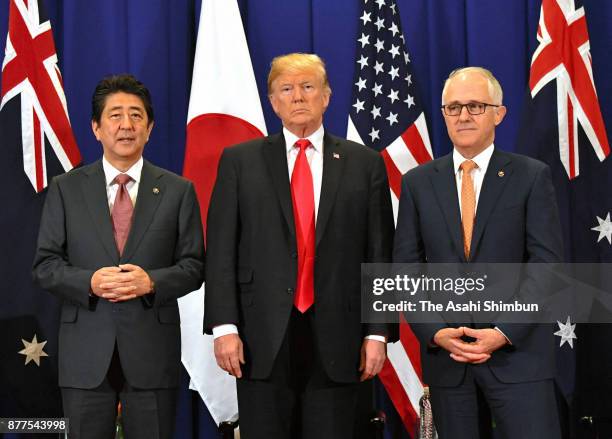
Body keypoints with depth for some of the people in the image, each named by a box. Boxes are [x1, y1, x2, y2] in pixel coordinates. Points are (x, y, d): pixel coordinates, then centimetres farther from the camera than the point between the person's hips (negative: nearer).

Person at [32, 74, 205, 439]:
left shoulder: (178, 191, 6)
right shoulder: (66, 189, 6)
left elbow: (194, 266, 4)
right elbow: (45, 265, 3)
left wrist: (151, 281, -15)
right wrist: (89, 282, -15)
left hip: (152, 348, 0)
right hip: (86, 352, 0)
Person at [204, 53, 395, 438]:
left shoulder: (365, 164, 8)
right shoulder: (240, 161, 7)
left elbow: (379, 254, 5)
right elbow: (221, 250, 2)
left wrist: (377, 333, 0)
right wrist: (224, 326, -6)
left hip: (336, 338, 1)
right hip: (264, 339, 0)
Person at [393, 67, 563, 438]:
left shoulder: (532, 176, 1)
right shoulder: (418, 182, 7)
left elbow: (547, 263, -4)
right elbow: (406, 268, 6)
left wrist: (504, 332, -13)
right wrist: (434, 332, -8)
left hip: (518, 350, -2)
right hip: (445, 354, 2)